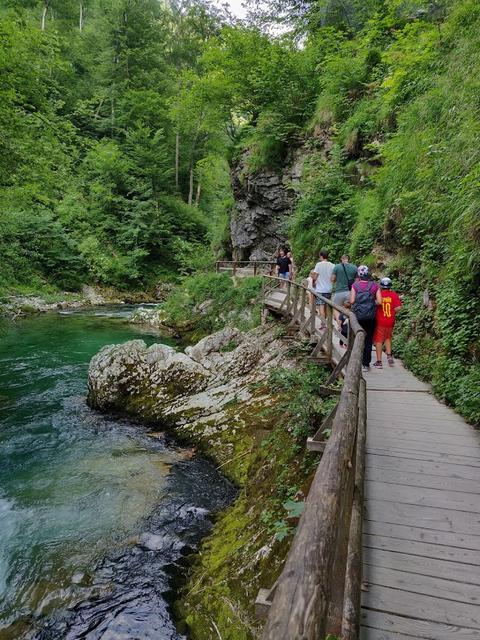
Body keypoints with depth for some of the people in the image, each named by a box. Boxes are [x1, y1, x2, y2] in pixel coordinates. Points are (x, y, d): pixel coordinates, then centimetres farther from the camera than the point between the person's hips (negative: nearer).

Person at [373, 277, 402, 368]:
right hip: (390, 322, 3)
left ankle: (379, 361, 3)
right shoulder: (394, 295, -3)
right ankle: (389, 355, 13)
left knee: (378, 340, 3)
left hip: (380, 321, -3)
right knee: (388, 338, 25)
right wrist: (392, 312, 8)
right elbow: (398, 307, -9)